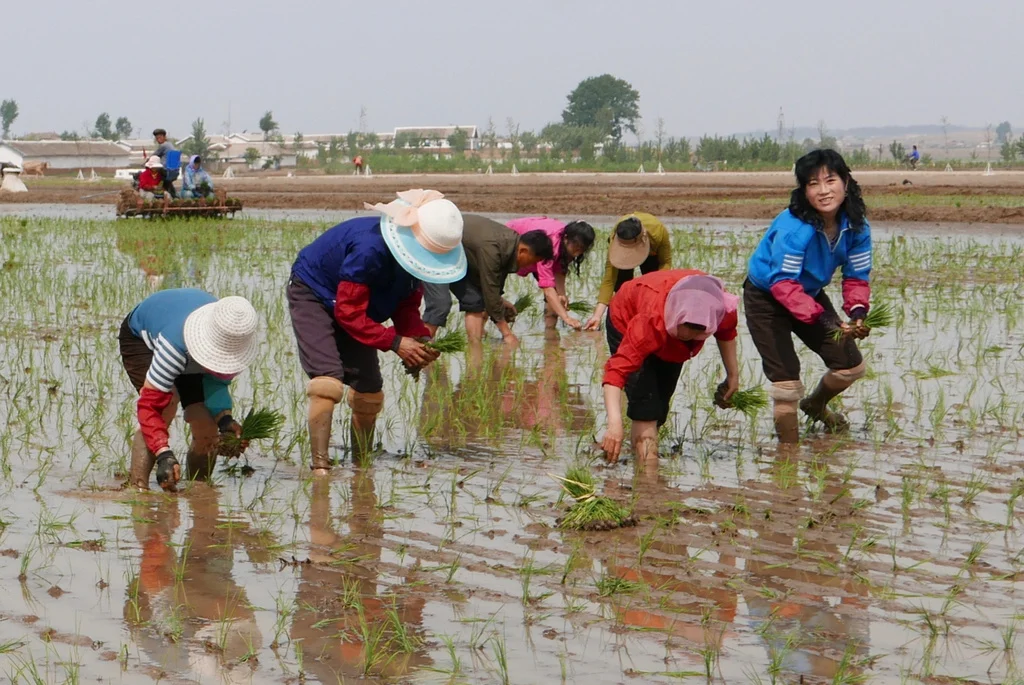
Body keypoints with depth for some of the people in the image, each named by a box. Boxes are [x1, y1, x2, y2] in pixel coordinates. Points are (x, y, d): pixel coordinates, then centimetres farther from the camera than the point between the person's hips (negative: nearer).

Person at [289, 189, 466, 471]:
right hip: (313, 297, -8)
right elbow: (349, 313, -33)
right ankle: (320, 465, -29)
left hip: (353, 304, 8)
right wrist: (395, 342, -35)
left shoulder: (416, 251, -13)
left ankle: (361, 468, 21)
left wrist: (420, 338, -21)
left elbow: (406, 307, -1)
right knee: (328, 381, -26)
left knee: (369, 392, 7)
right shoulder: (370, 249, -38)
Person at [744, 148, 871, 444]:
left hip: (810, 294, 7)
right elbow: (783, 283, -37)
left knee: (852, 366, 9)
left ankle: (816, 405, 40)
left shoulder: (856, 226, -16)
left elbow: (856, 277, -9)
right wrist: (821, 318, -47)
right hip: (765, 298, -6)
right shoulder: (793, 228, -36)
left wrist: (857, 312, -29)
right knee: (786, 380, -14)